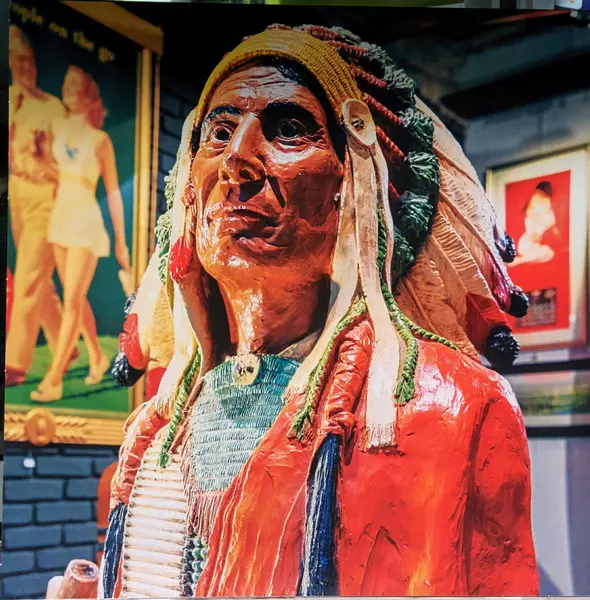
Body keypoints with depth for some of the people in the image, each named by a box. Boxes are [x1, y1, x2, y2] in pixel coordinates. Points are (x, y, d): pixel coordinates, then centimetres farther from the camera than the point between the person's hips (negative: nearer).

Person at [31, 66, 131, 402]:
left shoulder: (100, 140, -5)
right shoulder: (58, 128, 6)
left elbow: (113, 192, -2)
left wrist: (121, 241, -1)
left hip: (86, 222, -5)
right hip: (60, 218, 5)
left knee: (73, 301, -8)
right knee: (77, 298, 13)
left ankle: (53, 381, -8)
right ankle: (98, 357, 31)